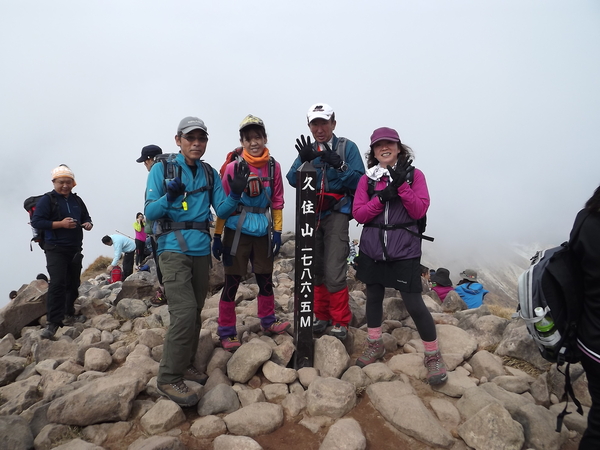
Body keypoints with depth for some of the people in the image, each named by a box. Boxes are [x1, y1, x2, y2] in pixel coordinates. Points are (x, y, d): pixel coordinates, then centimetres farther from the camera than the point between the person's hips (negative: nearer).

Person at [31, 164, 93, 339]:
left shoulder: (77, 200, 12)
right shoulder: (47, 200, -6)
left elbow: (86, 218, 21)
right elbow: (36, 221, -14)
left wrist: (88, 224, -2)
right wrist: (60, 224, -23)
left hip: (75, 249, 6)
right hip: (56, 250, -6)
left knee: (73, 283, 13)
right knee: (57, 284, -16)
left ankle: (69, 314, 27)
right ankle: (53, 322, -13)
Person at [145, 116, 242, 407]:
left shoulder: (210, 173, 10)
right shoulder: (162, 169, -2)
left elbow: (221, 211, 4)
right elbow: (150, 212, -7)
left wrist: (235, 193, -15)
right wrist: (169, 197, -26)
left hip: (202, 249, 5)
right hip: (174, 248, -5)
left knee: (195, 311, 13)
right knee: (184, 312, -15)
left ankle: (185, 364, 31)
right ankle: (169, 378, 0)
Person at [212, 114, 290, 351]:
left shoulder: (273, 166, 2)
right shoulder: (233, 167, -6)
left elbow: (277, 201, 7)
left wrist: (277, 231, 3)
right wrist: (217, 235, -5)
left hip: (262, 231, 3)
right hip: (237, 231, -3)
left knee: (265, 278, 14)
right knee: (232, 281, 3)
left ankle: (268, 320, 35)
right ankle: (226, 332, 16)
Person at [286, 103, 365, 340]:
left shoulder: (347, 147, 0)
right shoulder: (308, 149, 13)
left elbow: (359, 181, -11)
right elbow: (293, 180, -1)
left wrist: (338, 164, -25)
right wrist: (304, 160, -18)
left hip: (336, 214, -5)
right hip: (312, 215, 5)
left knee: (334, 272, -10)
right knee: (315, 269, 10)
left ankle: (341, 321, 7)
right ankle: (322, 316, 25)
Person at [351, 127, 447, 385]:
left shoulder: (414, 175, 0)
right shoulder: (367, 179, 5)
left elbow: (420, 211, -9)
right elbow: (358, 214, -3)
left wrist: (401, 185, -19)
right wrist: (381, 197, -17)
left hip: (404, 250, -3)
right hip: (372, 249, 4)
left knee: (414, 303, -3)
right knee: (373, 296, 15)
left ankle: (433, 355, 19)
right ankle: (375, 345, 36)